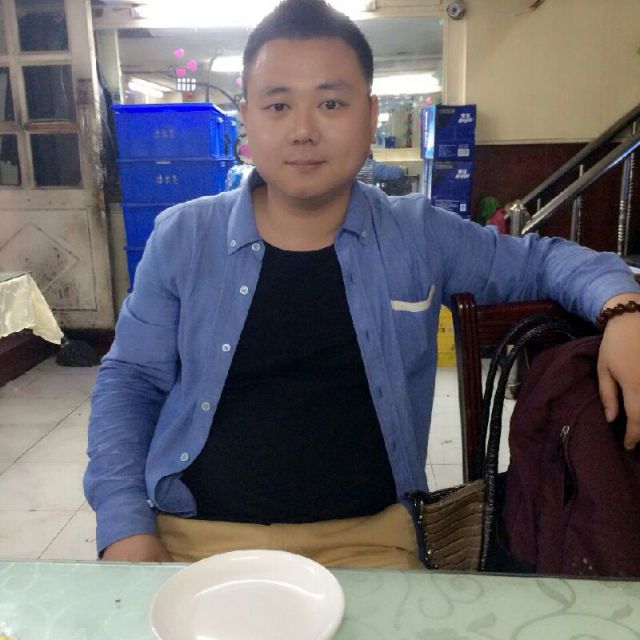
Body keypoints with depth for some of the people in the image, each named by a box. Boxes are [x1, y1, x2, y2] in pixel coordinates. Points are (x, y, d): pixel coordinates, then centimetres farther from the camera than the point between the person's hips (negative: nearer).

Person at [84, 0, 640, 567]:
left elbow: (541, 259, 13)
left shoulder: (419, 236, 0)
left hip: (364, 537, 1)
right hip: (192, 536, 1)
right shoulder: (181, 238, 1)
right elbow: (129, 383, 6)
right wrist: (126, 527, -6)